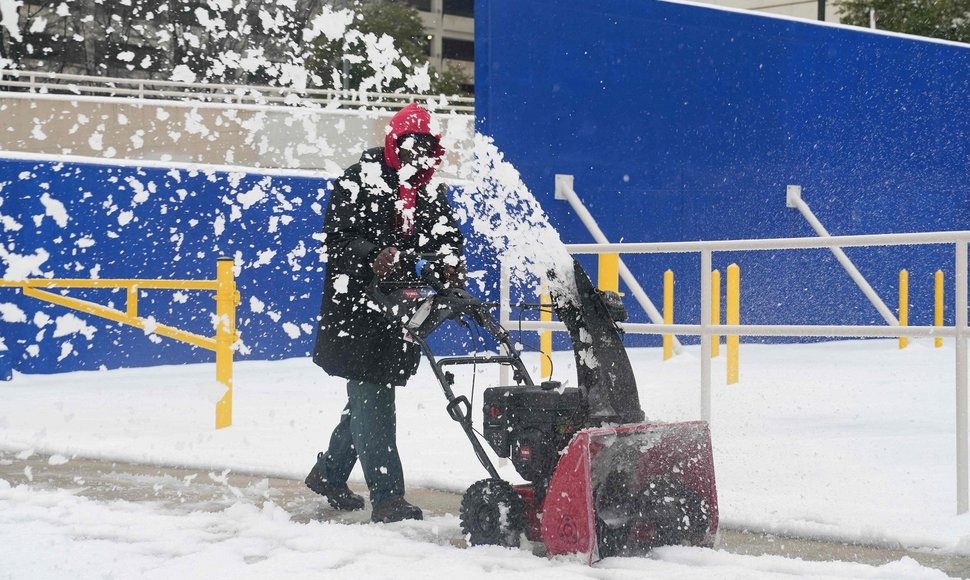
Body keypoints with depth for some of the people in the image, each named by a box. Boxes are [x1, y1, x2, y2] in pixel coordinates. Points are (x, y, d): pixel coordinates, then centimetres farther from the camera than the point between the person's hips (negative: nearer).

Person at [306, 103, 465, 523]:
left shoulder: (431, 195, 13)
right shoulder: (360, 180, -7)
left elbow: (446, 237, 8)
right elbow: (337, 236, -14)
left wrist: (451, 263, -15)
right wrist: (373, 257, -32)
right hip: (356, 308, -7)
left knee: (370, 396, 15)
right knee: (372, 400, -10)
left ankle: (329, 473, 34)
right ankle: (386, 497, -11)